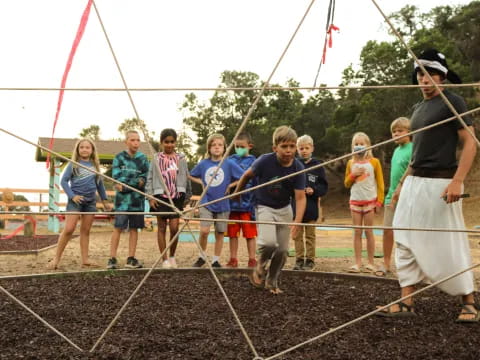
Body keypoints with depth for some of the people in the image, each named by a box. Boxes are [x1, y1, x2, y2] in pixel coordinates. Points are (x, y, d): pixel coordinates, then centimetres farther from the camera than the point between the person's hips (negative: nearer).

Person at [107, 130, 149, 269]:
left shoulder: (143, 159, 8)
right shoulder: (119, 157, 3)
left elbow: (145, 179, 0)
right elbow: (117, 178, -6)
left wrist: (125, 184, -9)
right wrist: (137, 181, -11)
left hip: (137, 199, 3)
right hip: (122, 198, -2)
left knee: (134, 228, 5)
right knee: (118, 227, -4)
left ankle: (131, 258, 11)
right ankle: (112, 258, 0)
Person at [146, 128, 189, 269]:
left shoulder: (181, 158, 8)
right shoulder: (156, 158, 4)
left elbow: (186, 178, 11)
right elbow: (150, 178, 4)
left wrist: (186, 197, 7)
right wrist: (150, 197, -3)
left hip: (176, 196, 1)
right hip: (160, 195, 0)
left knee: (174, 227, -7)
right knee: (162, 227, 3)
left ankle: (172, 256, 15)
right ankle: (165, 259, 10)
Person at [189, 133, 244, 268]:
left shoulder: (229, 164, -6)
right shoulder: (203, 164, 1)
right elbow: (191, 175, 17)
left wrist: (230, 185, -8)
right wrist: (201, 182, 2)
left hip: (222, 205, 0)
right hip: (206, 203, 0)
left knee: (220, 234, 8)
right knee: (204, 231, -12)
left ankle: (216, 260, 22)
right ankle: (201, 257, 10)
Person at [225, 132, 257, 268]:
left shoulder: (253, 162, -4)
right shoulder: (230, 160, 6)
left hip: (247, 205, -3)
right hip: (231, 204, 3)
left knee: (250, 234, 5)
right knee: (232, 234, 11)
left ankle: (252, 260, 15)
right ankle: (233, 259, 22)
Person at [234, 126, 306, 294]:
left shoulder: (298, 168, -17)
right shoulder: (265, 161, -23)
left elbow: (300, 197, -20)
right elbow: (247, 175, -5)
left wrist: (297, 220, -34)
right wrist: (236, 193, 10)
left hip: (284, 209, 3)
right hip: (264, 207, -3)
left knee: (282, 250, 7)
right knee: (269, 242, -25)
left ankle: (272, 283, 30)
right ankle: (260, 266, 7)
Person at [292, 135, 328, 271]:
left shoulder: (317, 166, 0)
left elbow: (324, 186, 1)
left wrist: (314, 190, -15)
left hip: (311, 207, -1)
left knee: (310, 235, 7)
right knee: (297, 235, 8)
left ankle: (310, 260, 14)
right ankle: (299, 260, 16)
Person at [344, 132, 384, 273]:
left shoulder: (374, 162, -2)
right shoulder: (351, 163, 8)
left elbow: (380, 182, -1)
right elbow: (347, 183, 12)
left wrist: (379, 200, -7)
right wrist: (353, 175, -7)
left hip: (370, 200, -3)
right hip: (355, 201, 3)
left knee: (368, 231, 1)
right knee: (357, 232, 3)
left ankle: (371, 263, 8)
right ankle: (357, 263, 6)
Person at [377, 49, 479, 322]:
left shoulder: (453, 102, -5)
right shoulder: (418, 108, 18)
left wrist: (457, 181, -22)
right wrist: (402, 183, 20)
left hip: (440, 183, -8)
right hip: (414, 182, 8)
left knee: (448, 244, -4)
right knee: (406, 241, 4)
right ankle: (407, 303, 8)